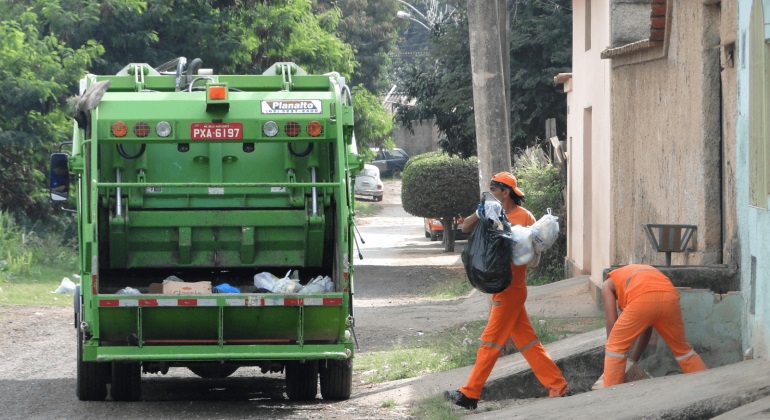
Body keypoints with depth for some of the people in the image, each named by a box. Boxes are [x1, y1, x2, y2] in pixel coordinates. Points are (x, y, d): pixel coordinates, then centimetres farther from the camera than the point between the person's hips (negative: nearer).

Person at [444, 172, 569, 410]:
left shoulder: (523, 217, -11)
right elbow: (466, 228, 7)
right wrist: (480, 214, -10)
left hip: (510, 289, -8)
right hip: (500, 288, 8)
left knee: (491, 342, -4)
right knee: (526, 341, 8)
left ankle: (470, 395, 0)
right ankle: (557, 387, 9)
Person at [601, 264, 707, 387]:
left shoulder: (608, 284, 31)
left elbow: (612, 323, 20)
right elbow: (646, 328, 41)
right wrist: (633, 360, 47)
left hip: (642, 299, -5)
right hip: (669, 297, 5)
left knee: (615, 347, 11)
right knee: (682, 348, 24)